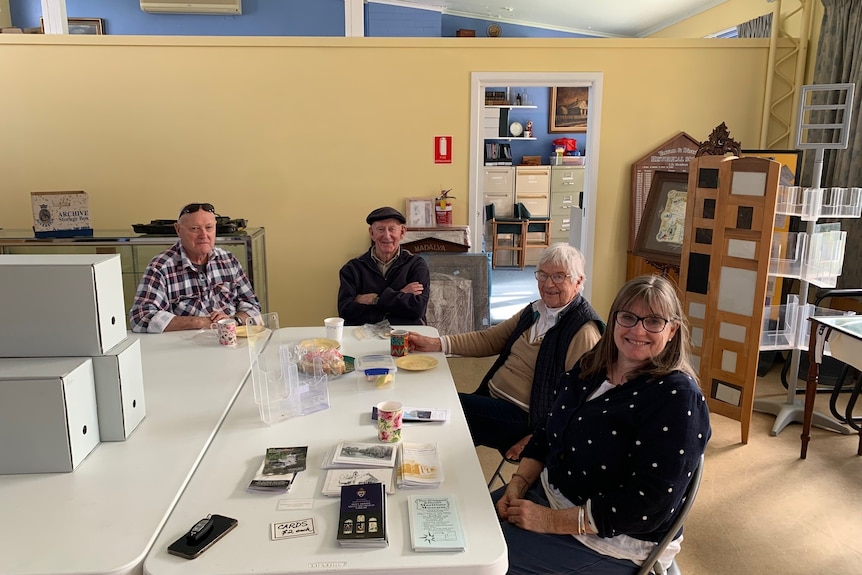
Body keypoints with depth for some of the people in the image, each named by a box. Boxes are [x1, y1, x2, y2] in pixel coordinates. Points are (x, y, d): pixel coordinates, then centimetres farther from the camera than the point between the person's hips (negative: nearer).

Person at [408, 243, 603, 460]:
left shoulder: (584, 332, -16)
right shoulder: (535, 310, 10)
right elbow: (488, 339, 12)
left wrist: (535, 439, -21)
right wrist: (434, 343, 2)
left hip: (522, 416, -8)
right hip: (492, 396, 8)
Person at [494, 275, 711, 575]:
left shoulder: (677, 396, -21)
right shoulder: (592, 365, 2)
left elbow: (648, 504, -25)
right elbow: (547, 433, 8)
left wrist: (553, 521, -23)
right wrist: (518, 485, -7)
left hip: (612, 539, -7)